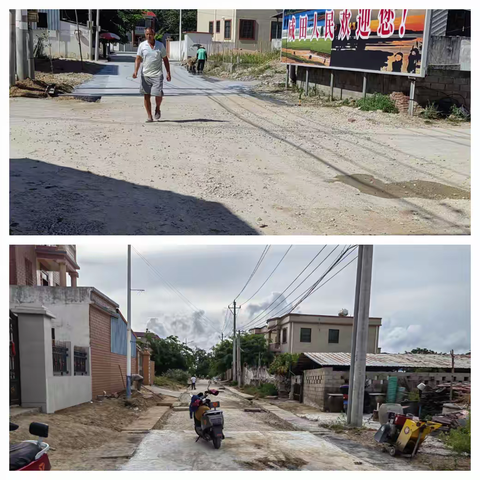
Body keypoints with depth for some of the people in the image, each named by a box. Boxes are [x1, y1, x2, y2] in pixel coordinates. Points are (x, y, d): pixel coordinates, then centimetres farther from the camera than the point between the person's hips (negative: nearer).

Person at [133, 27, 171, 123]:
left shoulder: (160, 45, 2)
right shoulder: (142, 45, 4)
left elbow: (165, 60, 8)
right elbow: (138, 59, 6)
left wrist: (168, 73, 3)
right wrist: (136, 70, -10)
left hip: (157, 74, -1)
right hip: (145, 74, 2)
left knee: (158, 95, -10)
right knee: (146, 96, 2)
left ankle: (157, 108, 21)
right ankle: (149, 116, 11)